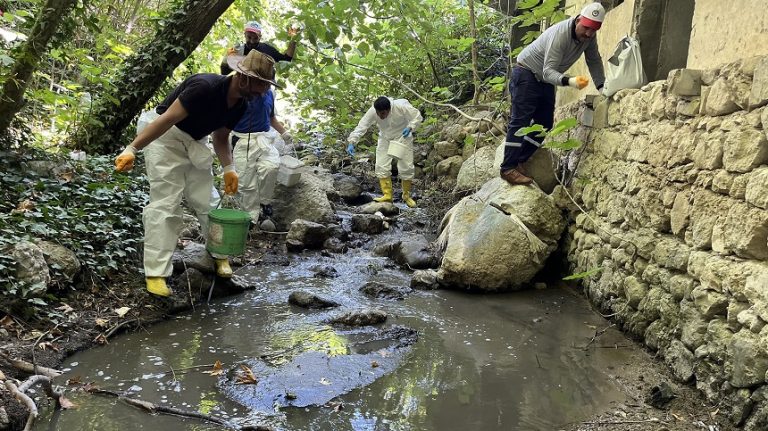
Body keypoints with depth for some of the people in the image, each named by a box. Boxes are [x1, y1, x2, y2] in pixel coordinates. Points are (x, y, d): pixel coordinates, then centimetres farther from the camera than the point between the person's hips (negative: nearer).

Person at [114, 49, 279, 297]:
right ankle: (155, 273, -8)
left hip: (194, 144, 7)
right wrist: (132, 149, -35)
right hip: (165, 138, -7)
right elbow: (167, 119, -31)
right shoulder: (205, 87, -29)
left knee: (207, 201, 5)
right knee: (165, 205, -12)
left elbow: (220, 138, 9)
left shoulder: (240, 106, -4)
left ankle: (220, 254, 23)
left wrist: (229, 169, -6)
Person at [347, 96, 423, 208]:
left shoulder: (401, 107, -31)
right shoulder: (372, 112, -25)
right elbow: (361, 127, -26)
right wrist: (352, 142, -38)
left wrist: (410, 127, -35)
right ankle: (387, 195, 5)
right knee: (381, 166, -6)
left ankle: (406, 196, 18)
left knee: (406, 167, -1)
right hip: (385, 139, 2)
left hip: (403, 137, -2)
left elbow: (417, 117, -18)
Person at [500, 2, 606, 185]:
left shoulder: (589, 36, -9)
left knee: (544, 125, 4)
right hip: (526, 74, -8)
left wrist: (602, 86, -5)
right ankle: (508, 168, -13)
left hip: (545, 80, 8)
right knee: (520, 122, -13)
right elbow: (548, 71, -36)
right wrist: (569, 81, -53)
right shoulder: (560, 34, -31)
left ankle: (518, 162, 10)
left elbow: (594, 62, 5)